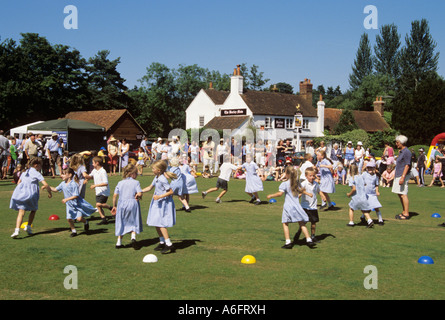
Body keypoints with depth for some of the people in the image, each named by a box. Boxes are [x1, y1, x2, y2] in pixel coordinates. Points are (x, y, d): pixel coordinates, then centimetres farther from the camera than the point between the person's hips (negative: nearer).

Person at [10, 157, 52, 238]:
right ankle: (28, 226, 15)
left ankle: (17, 230, -23)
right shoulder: (36, 173, 3)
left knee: (21, 212, -5)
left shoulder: (24, 172, 22)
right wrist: (50, 193, 9)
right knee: (33, 210, 21)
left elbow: (18, 183, 29)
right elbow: (46, 185, -6)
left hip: (20, 193, 4)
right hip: (31, 194, -4)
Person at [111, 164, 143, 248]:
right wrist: (138, 197, 9)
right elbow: (139, 194, -13)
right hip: (133, 203, -3)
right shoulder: (136, 182, -3)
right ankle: (133, 237, -6)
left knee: (121, 223, 13)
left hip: (121, 203, 3)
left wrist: (114, 206, 14)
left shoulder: (120, 183, 8)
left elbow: (115, 195, 6)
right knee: (133, 222, 15)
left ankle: (119, 242, 16)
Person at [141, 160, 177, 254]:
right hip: (157, 203, 10)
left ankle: (169, 245, -6)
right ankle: (162, 242, 27)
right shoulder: (156, 178, 9)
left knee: (161, 223, -11)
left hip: (164, 203, -10)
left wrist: (160, 196, -23)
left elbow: (171, 191, -21)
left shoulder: (163, 180, -20)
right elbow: (150, 187, 20)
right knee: (156, 224, 13)